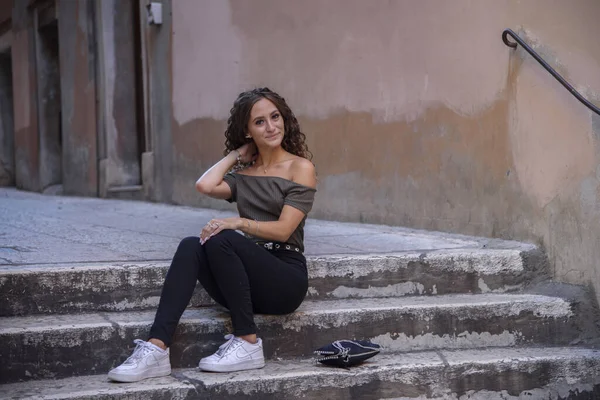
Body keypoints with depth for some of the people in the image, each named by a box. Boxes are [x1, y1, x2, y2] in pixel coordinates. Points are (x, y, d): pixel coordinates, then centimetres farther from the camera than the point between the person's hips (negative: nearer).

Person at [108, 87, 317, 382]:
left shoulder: (300, 167, 3)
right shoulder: (242, 174, 17)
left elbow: (284, 230, -9)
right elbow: (205, 186, -6)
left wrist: (238, 223, -21)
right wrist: (236, 154, 8)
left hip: (286, 276, -5)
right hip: (248, 274, 5)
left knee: (221, 240, -31)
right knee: (191, 246, -25)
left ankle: (247, 342, -23)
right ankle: (156, 348, -38)